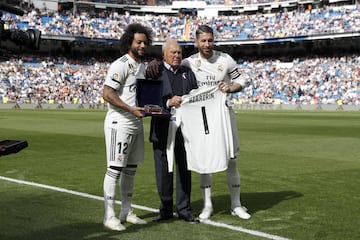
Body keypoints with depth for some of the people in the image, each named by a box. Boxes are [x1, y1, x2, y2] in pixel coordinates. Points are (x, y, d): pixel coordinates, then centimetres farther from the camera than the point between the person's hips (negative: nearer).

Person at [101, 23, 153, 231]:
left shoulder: (142, 66, 14)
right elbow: (107, 94, -20)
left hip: (137, 124, 9)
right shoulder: (121, 65, -13)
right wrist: (131, 109, -24)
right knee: (115, 169, -5)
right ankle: (109, 216, 1)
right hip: (119, 124, -9)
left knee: (131, 169, 13)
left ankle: (126, 212, 23)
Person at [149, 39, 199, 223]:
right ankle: (166, 209, 17)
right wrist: (168, 103, -22)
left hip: (185, 129, 4)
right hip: (162, 129, -3)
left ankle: (184, 209, 17)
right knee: (164, 171, 4)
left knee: (184, 170, 8)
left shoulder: (188, 72, 14)